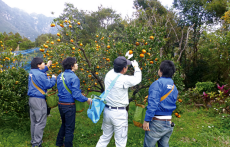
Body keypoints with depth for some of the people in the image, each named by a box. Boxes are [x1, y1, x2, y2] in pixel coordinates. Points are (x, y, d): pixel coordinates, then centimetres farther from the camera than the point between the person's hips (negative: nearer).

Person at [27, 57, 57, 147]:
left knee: (34, 121, 17)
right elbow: (49, 85, -14)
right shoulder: (40, 75, -17)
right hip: (39, 100, -10)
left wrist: (47, 66, 29)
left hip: (31, 99, 10)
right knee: (40, 122, -3)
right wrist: (53, 78, 3)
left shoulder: (32, 72, 9)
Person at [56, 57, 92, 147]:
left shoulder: (60, 76, 5)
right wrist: (87, 99, -11)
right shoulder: (73, 78, -19)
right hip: (69, 106, -8)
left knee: (64, 124, 27)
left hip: (60, 103, 8)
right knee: (69, 128, 7)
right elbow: (76, 95, -22)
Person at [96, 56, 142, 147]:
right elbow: (137, 79, -2)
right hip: (119, 113, -6)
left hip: (107, 111, 7)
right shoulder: (124, 80, -20)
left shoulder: (108, 75, -3)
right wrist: (136, 67, 14)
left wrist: (123, 62, 28)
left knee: (105, 137, 23)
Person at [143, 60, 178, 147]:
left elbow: (153, 103, -23)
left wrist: (146, 120, -21)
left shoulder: (158, 83, -15)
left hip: (157, 123, -7)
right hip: (169, 124, 7)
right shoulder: (174, 87, 9)